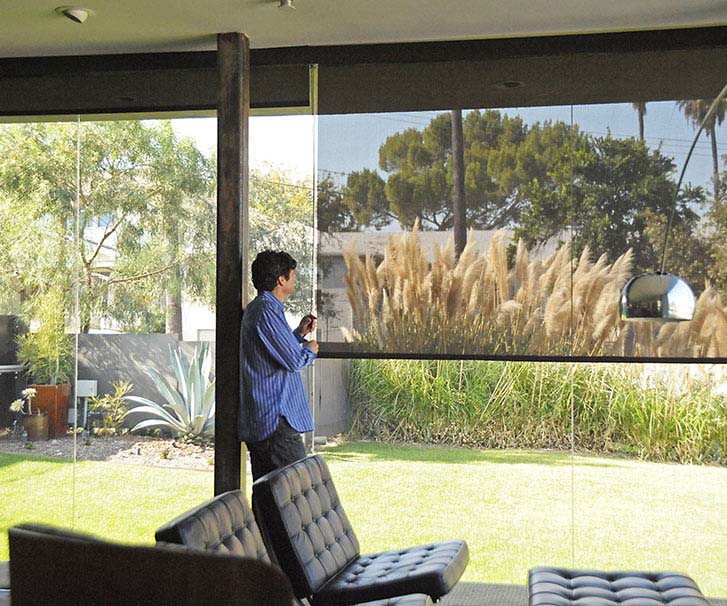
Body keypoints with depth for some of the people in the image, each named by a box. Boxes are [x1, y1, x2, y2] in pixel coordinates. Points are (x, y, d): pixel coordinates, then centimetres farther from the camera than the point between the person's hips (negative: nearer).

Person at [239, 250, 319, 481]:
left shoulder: (255, 308, 18)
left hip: (257, 422, 11)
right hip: (276, 420, -11)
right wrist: (310, 350, 3)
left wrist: (299, 333, 23)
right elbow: (294, 361, -17)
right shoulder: (267, 310, -15)